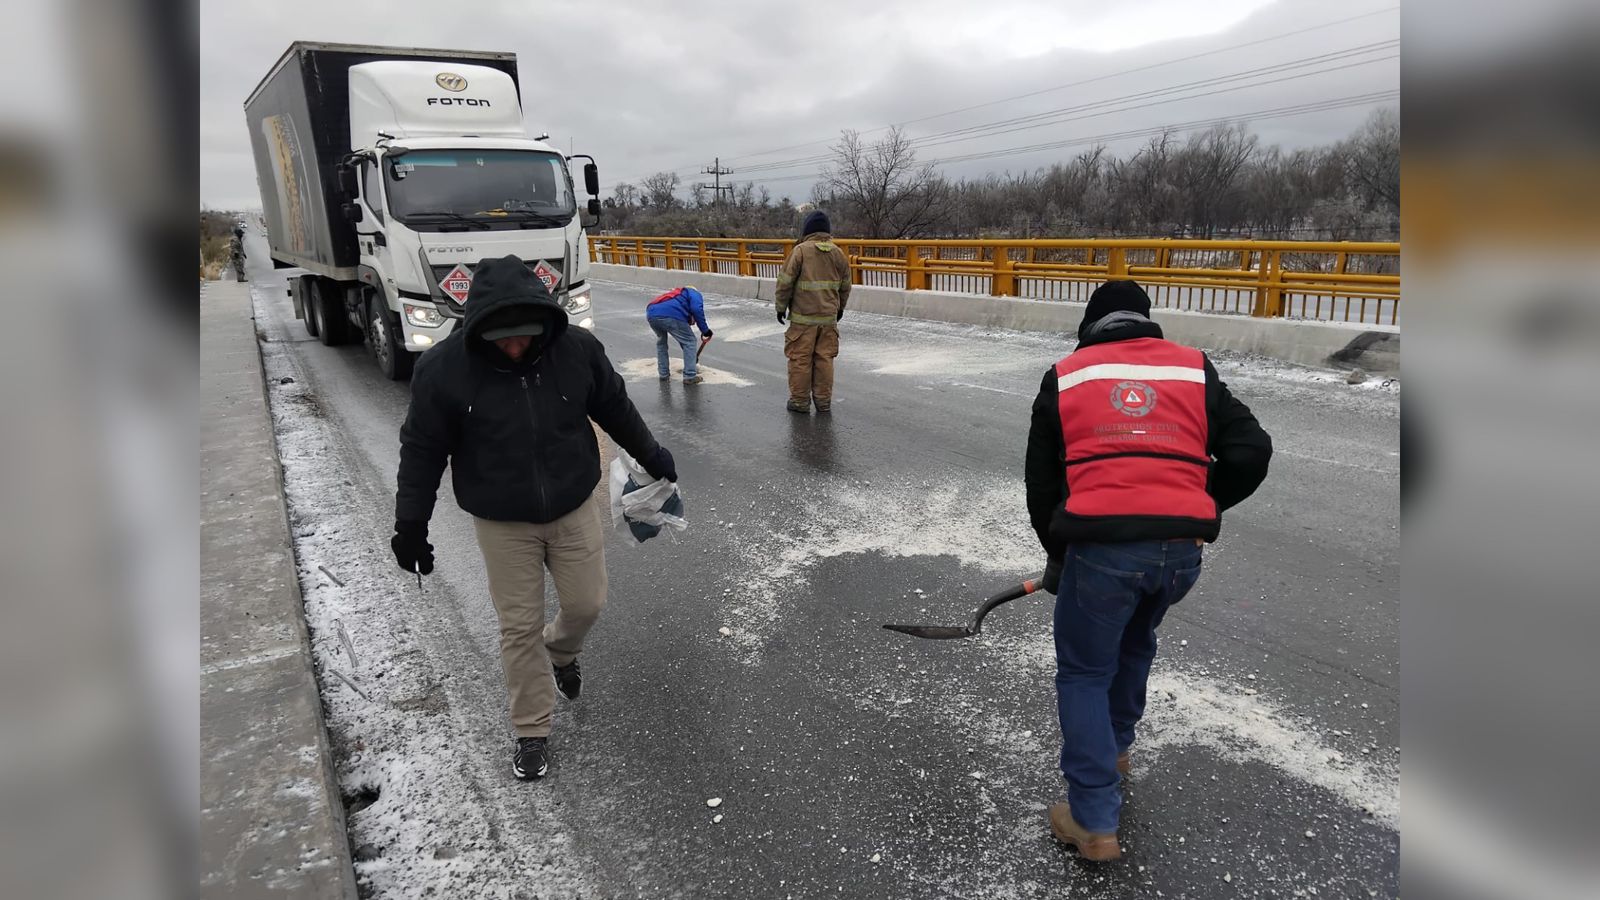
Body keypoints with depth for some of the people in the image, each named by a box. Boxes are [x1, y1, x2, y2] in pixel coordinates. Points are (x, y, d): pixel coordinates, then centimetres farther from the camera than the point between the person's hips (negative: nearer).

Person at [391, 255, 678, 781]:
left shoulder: (577, 349, -15)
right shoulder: (445, 369, -20)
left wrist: (652, 458, 14)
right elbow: (423, 451, -8)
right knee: (519, 625, 6)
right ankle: (532, 731, 25)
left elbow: (616, 410, 2)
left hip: (574, 509, 2)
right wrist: (411, 526, -4)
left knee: (587, 603, 10)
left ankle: (561, 652, 46)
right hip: (502, 523, -1)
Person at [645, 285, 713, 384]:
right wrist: (705, 329, 5)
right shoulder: (694, 293, 26)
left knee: (661, 341, 33)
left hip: (651, 314, 7)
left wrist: (693, 356, 53)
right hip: (670, 315, -7)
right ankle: (689, 376, 9)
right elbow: (696, 309, -2)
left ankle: (663, 373, 34)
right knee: (690, 342, 10)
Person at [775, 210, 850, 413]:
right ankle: (823, 401, 16)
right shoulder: (838, 253, 5)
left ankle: (800, 401, 10)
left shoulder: (801, 250, -10)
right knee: (825, 358, 11)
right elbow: (845, 285, 14)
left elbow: (785, 281, -9)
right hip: (829, 316, 4)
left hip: (803, 317, -4)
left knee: (800, 359, 5)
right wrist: (840, 307, 29)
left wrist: (781, 307, 4)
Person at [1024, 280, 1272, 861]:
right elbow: (1250, 453, 8)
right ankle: (1115, 747, 51)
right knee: (1135, 644, 31)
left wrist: (1057, 553, 27)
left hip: (1100, 545, -3)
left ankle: (1094, 823, 14)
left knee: (1084, 673, 14)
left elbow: (1041, 480, 15)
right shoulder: (1194, 369, 15)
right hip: (1182, 550, 3)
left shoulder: (1064, 377, 13)